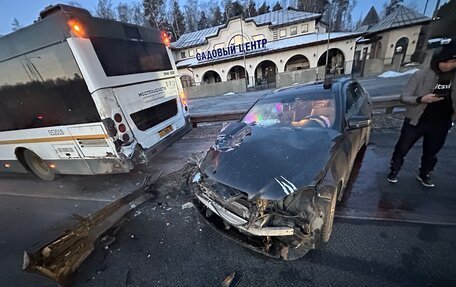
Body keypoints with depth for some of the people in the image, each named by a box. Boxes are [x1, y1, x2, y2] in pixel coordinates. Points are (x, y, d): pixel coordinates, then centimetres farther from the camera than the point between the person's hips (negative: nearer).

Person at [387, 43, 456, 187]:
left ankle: (424, 174, 38)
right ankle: (394, 171, 26)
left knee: (431, 152, 17)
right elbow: (404, 97, -12)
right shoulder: (421, 75, -12)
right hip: (416, 121, -4)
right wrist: (421, 99, -29)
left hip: (441, 123, 4)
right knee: (402, 148, 6)